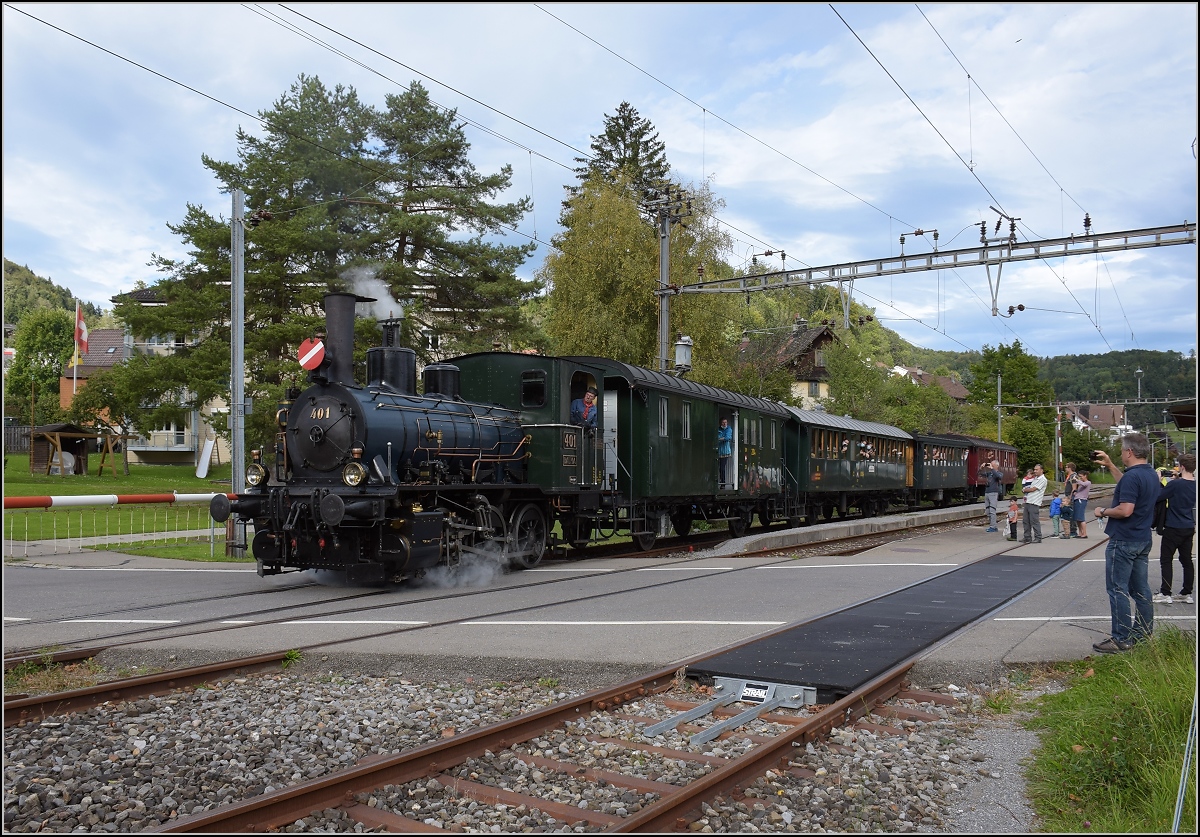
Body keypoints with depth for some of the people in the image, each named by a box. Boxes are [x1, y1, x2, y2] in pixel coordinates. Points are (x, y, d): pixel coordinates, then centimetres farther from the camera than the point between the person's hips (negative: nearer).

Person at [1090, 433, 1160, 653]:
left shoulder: (1132, 476, -21)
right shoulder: (1151, 475, 10)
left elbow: (1125, 510, -27)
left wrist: (1103, 512, -10)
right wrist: (1109, 465, 29)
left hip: (1123, 542, -9)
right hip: (1143, 539, 9)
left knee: (1118, 589, -4)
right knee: (1140, 588, 15)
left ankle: (1122, 639, -2)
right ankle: (1144, 633, 22)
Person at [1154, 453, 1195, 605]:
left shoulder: (1175, 484, -19)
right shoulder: (1194, 485, 3)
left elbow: (1157, 497, -14)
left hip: (1174, 528, -7)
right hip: (1189, 528, 7)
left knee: (1166, 560, 0)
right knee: (1187, 560, 12)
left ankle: (1165, 594, -2)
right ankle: (1187, 593, 17)